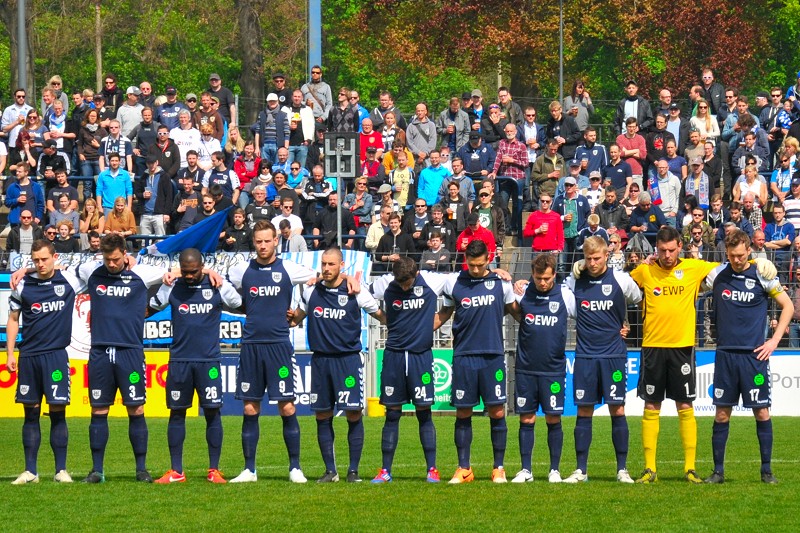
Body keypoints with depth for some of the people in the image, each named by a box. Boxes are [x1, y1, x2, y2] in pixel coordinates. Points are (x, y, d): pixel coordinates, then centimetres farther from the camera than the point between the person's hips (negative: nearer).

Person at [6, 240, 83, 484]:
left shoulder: (68, 281, 0)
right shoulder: (22, 285, 4)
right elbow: (13, 319, 11)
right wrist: (10, 353, 5)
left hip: (56, 355, -1)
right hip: (28, 356, 1)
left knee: (58, 413, -2)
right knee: (31, 413, 5)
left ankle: (61, 470, 4)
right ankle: (30, 471, 9)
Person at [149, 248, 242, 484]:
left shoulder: (219, 287, 1)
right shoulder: (171, 288, 4)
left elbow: (240, 305, 10)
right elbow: (150, 308, 10)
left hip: (209, 360, -1)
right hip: (179, 360, 1)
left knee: (212, 412, -2)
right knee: (177, 413, 3)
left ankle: (214, 470, 4)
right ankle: (176, 471, 9)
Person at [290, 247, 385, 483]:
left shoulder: (355, 293, -3)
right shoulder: (311, 291, 7)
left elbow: (382, 317, 7)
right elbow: (296, 318, 23)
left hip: (348, 359, -3)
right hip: (320, 359, 3)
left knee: (354, 414, -6)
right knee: (322, 416, 4)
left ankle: (353, 470, 3)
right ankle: (330, 471, 13)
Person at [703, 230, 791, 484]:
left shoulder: (763, 276, -2)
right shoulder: (717, 275, 3)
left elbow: (787, 306, 7)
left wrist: (774, 340, 1)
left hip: (754, 354, -2)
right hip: (725, 353, 2)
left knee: (761, 411, -2)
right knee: (722, 413, 2)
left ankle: (767, 470, 7)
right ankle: (718, 470, 9)